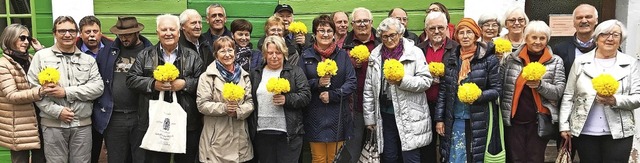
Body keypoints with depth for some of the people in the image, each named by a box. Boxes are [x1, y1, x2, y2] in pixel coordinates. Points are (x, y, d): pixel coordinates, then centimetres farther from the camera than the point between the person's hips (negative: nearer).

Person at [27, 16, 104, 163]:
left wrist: (66, 92, -13)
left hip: (83, 124, 1)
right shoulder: (41, 56, 4)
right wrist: (57, 111, -12)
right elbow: (33, 88, -3)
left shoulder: (88, 59, 8)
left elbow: (98, 87, -3)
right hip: (53, 124, -1)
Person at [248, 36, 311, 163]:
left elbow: (306, 96, -3)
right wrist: (251, 130, 7)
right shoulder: (255, 74, 14)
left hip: (288, 133, -3)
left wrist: (286, 99, -19)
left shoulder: (295, 72, 5)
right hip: (261, 133, 3)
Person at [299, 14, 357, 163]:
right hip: (315, 117, 0)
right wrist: (317, 83, -15)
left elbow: (352, 83, -1)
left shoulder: (342, 55, 5)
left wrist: (332, 95, -12)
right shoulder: (306, 56, 3)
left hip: (338, 117, 0)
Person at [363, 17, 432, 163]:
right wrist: (369, 117, 9)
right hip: (385, 114, 4)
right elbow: (368, 89, 10)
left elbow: (426, 81, -8)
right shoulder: (375, 55, 8)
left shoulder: (415, 52, -3)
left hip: (409, 115, -4)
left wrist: (402, 81, -22)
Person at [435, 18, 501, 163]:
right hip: (455, 121, 2)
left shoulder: (489, 59, -5)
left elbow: (496, 90, -3)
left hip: (479, 121, -2)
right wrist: (439, 119, 4)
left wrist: (478, 95, -21)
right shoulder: (449, 59, 5)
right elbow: (443, 90, 7)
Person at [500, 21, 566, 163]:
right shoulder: (511, 59, 3)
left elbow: (558, 92, -3)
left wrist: (540, 85, -21)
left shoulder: (556, 62, 3)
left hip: (540, 121, 0)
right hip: (514, 120, 0)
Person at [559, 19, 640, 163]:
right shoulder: (580, 62, 6)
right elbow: (568, 96, 6)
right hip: (584, 132, 0)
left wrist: (615, 101, -18)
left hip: (618, 133, 0)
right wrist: (564, 125, 1)